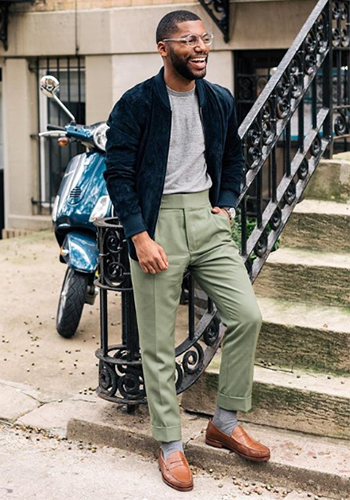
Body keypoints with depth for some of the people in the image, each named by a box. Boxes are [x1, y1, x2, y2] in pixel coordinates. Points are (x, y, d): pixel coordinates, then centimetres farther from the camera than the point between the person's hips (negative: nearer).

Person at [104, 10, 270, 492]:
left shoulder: (220, 100, 8)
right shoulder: (135, 104, -7)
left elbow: (233, 155, 24)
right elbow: (118, 174, -9)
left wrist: (227, 203, 9)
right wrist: (140, 236, -16)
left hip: (207, 218, 5)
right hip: (157, 223, -4)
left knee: (247, 316, -5)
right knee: (158, 343, 1)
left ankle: (225, 423, 13)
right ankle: (170, 446, 14)